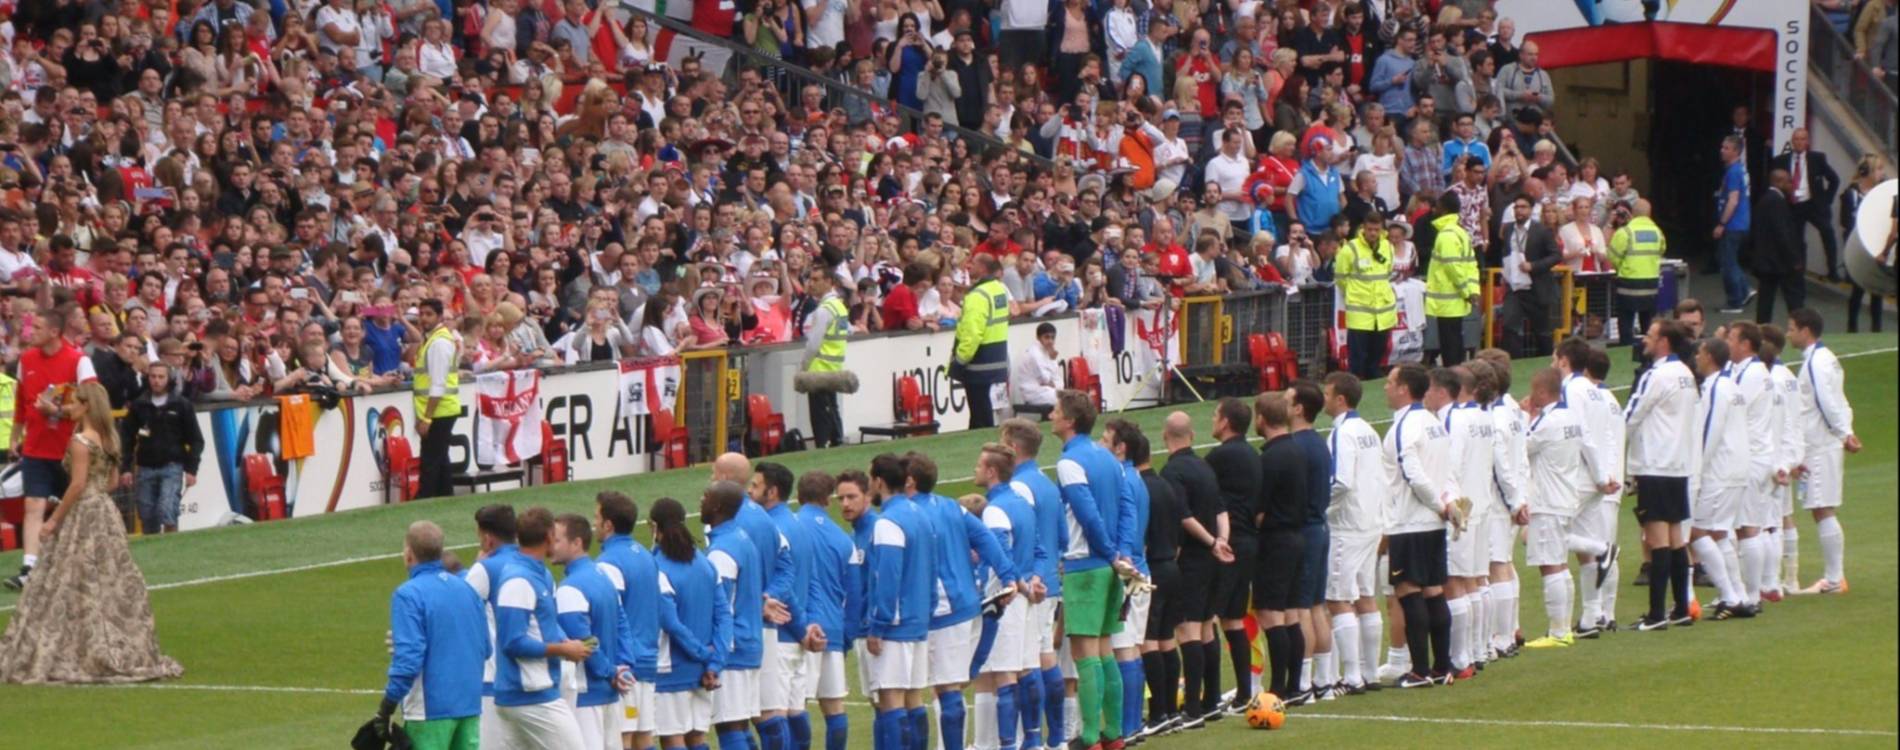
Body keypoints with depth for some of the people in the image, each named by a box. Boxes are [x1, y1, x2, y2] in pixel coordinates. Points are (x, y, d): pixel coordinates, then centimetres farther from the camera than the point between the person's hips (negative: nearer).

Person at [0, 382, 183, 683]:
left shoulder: (80, 441, -15)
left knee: (72, 586, -4)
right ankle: (125, 654, 13)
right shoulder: (109, 438, 10)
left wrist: (54, 519, -14)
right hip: (107, 512, 8)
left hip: (83, 514, -8)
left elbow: (78, 485, -19)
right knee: (112, 584, 11)